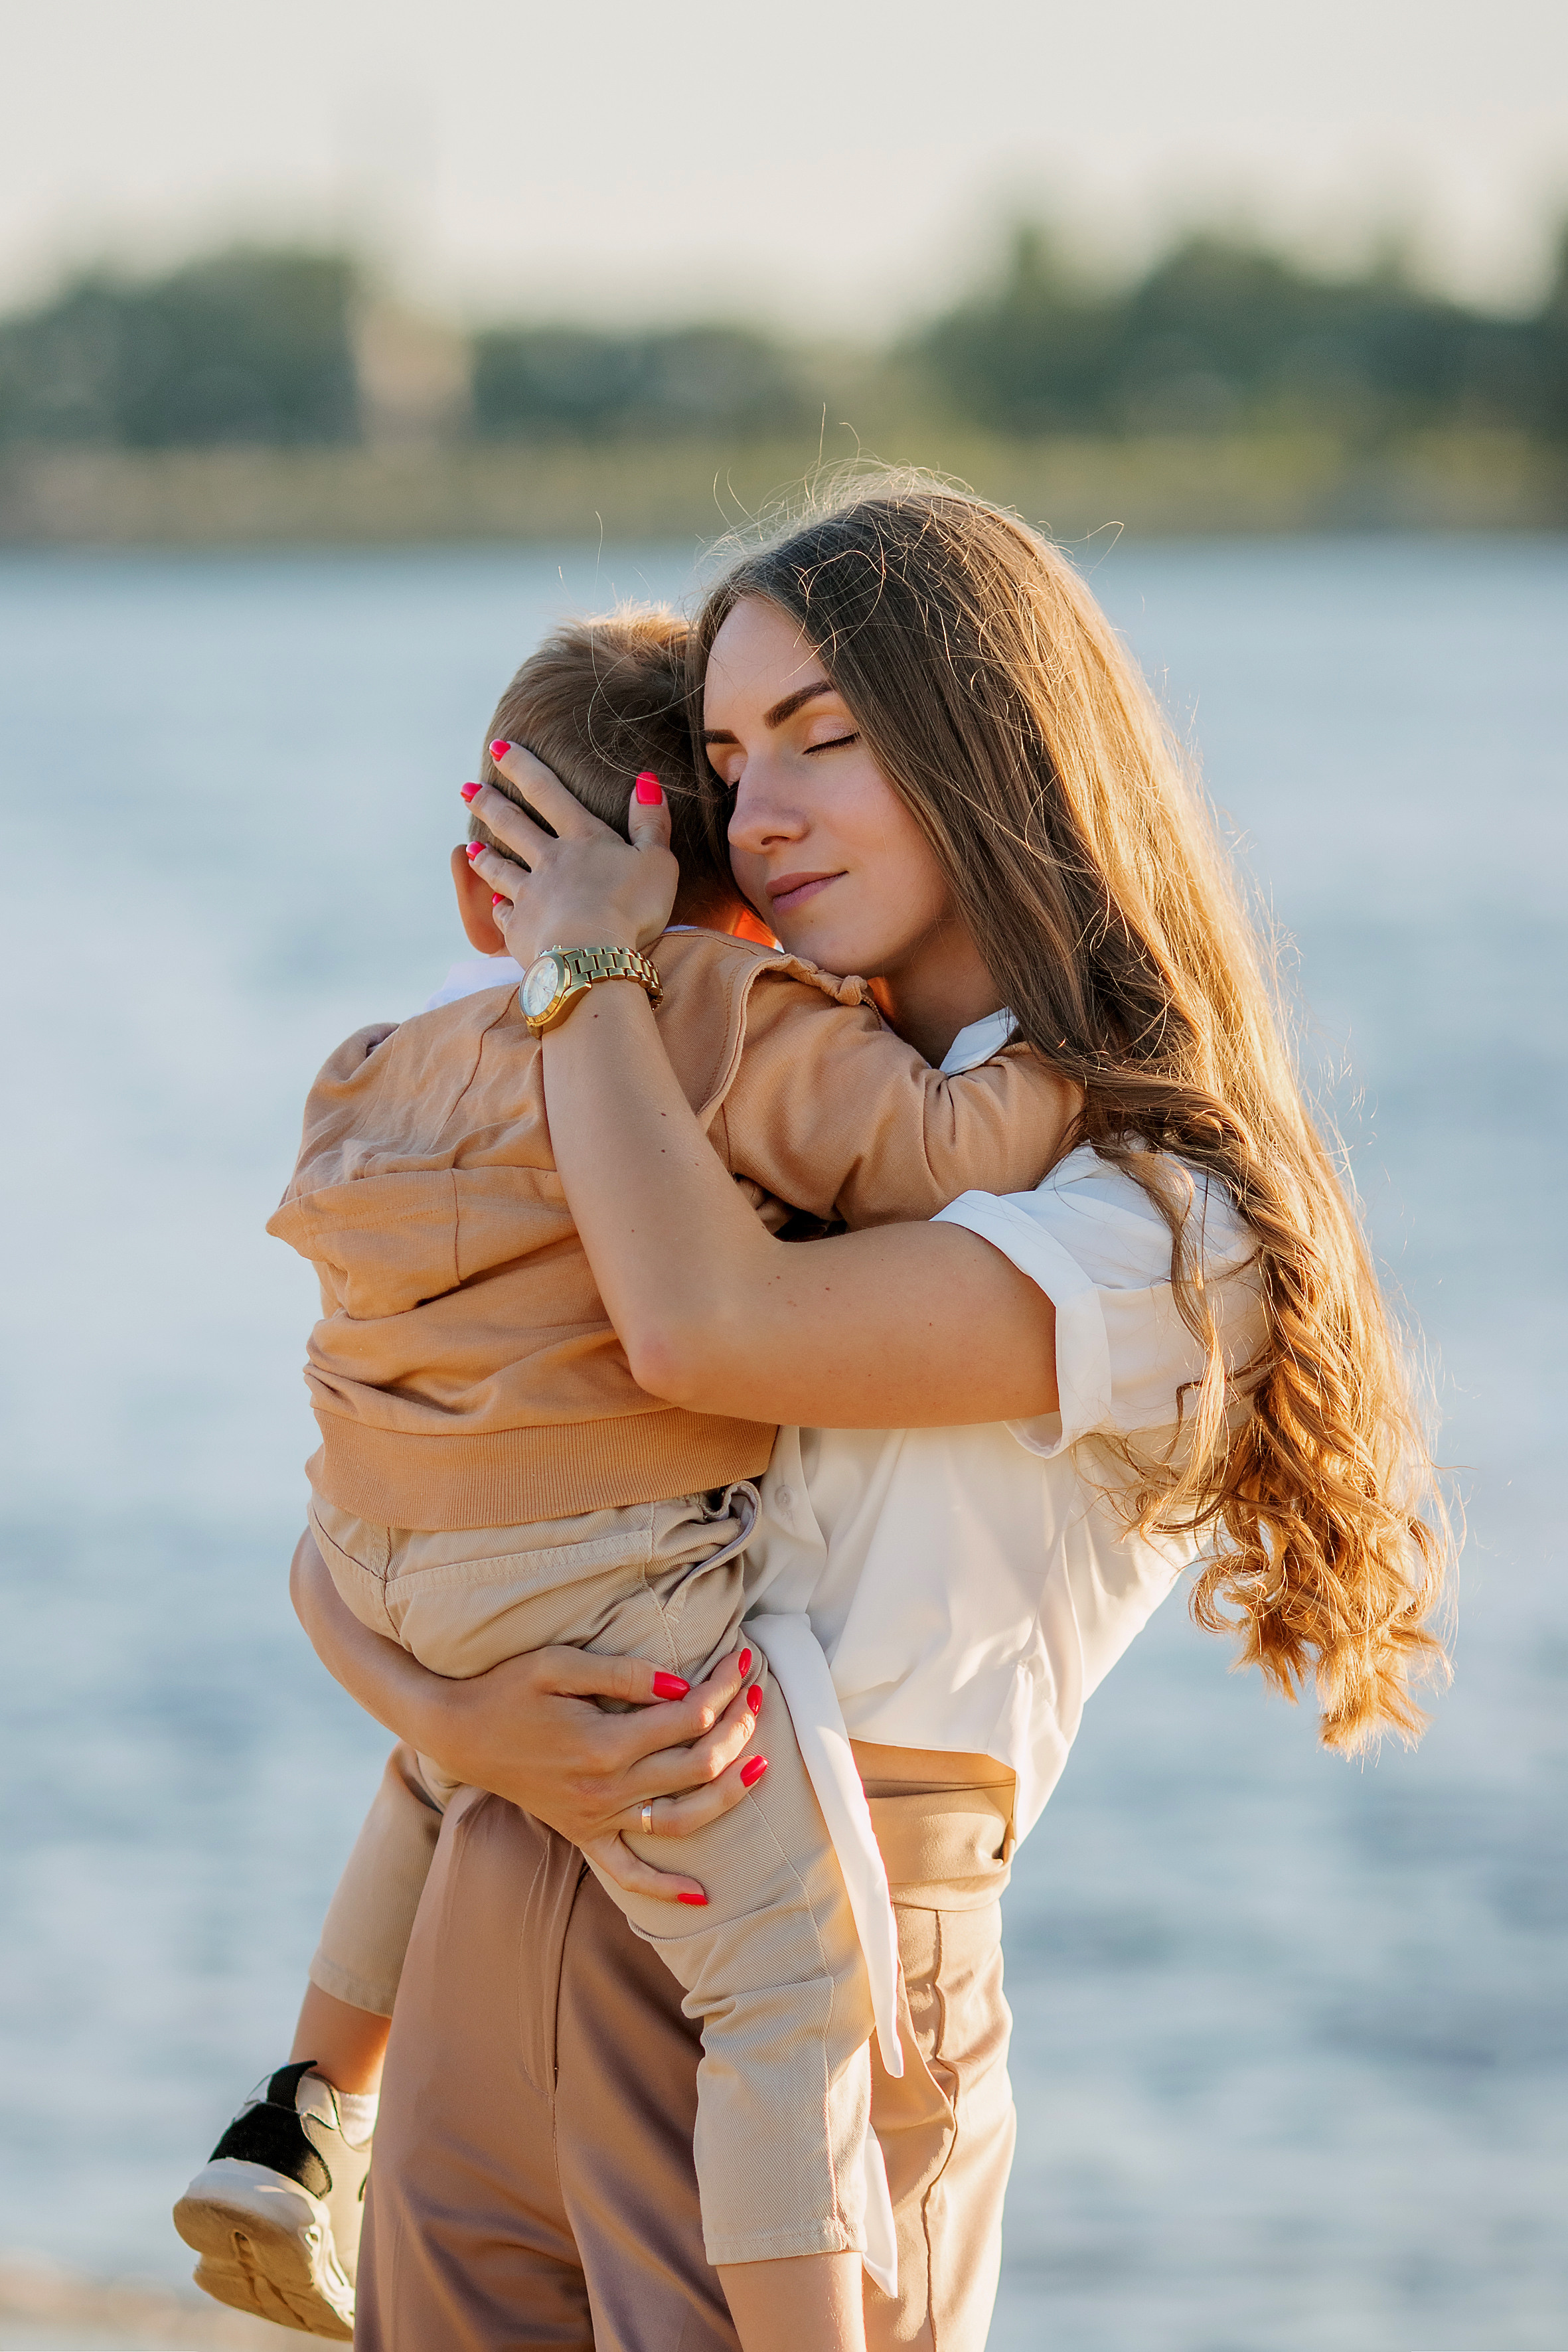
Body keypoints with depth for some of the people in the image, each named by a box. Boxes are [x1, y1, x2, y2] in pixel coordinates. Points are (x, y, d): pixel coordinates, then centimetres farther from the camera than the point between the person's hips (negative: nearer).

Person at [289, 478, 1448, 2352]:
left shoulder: (1172, 1227, -8)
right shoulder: (739, 1124, 14)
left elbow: (706, 1331, -24)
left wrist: (588, 955, -7)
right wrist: (444, 1712, -11)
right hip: (489, 1963, 6)